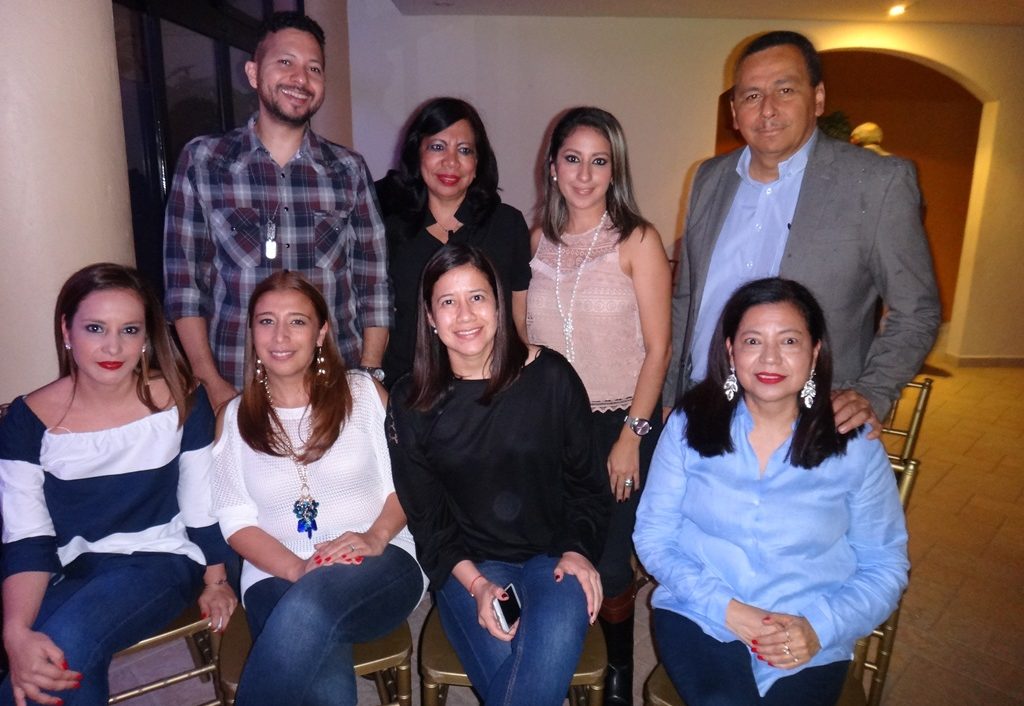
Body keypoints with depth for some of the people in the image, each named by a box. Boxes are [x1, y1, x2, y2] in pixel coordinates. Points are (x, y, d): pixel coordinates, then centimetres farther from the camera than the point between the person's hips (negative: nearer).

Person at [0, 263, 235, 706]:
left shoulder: (179, 400, -7)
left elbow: (202, 504, 2)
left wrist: (215, 580, 10)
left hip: (161, 559, -1)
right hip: (70, 570, 1)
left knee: (67, 639, -28)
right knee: (42, 657, -30)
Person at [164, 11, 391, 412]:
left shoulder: (349, 170, 3)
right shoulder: (202, 161, 0)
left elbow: (374, 282, 3)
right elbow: (183, 281, 0)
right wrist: (212, 384, -6)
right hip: (237, 388, -1)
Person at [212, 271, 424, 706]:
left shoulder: (363, 392, 7)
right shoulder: (235, 417, 11)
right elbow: (235, 521, 4)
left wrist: (375, 537, -14)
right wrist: (298, 568, -13)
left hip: (378, 564, 0)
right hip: (278, 576, 1)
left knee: (310, 607, -36)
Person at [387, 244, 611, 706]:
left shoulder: (551, 376, -3)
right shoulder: (410, 403, -1)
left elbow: (586, 481, 6)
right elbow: (425, 516, 1)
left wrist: (579, 550, -8)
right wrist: (474, 583, -12)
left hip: (554, 557, 0)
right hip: (467, 566, 0)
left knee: (553, 648, -29)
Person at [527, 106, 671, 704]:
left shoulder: (638, 241, -8)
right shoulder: (540, 240, 4)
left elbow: (658, 348, -8)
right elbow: (529, 339, 9)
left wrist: (631, 437, -11)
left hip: (621, 425, -3)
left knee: (608, 565, 3)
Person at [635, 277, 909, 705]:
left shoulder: (855, 448, -2)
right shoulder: (690, 424, -2)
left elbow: (884, 566, 4)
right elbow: (653, 536, 0)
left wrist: (820, 627, -14)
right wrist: (725, 607, -13)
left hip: (808, 646, 1)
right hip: (698, 617, 0)